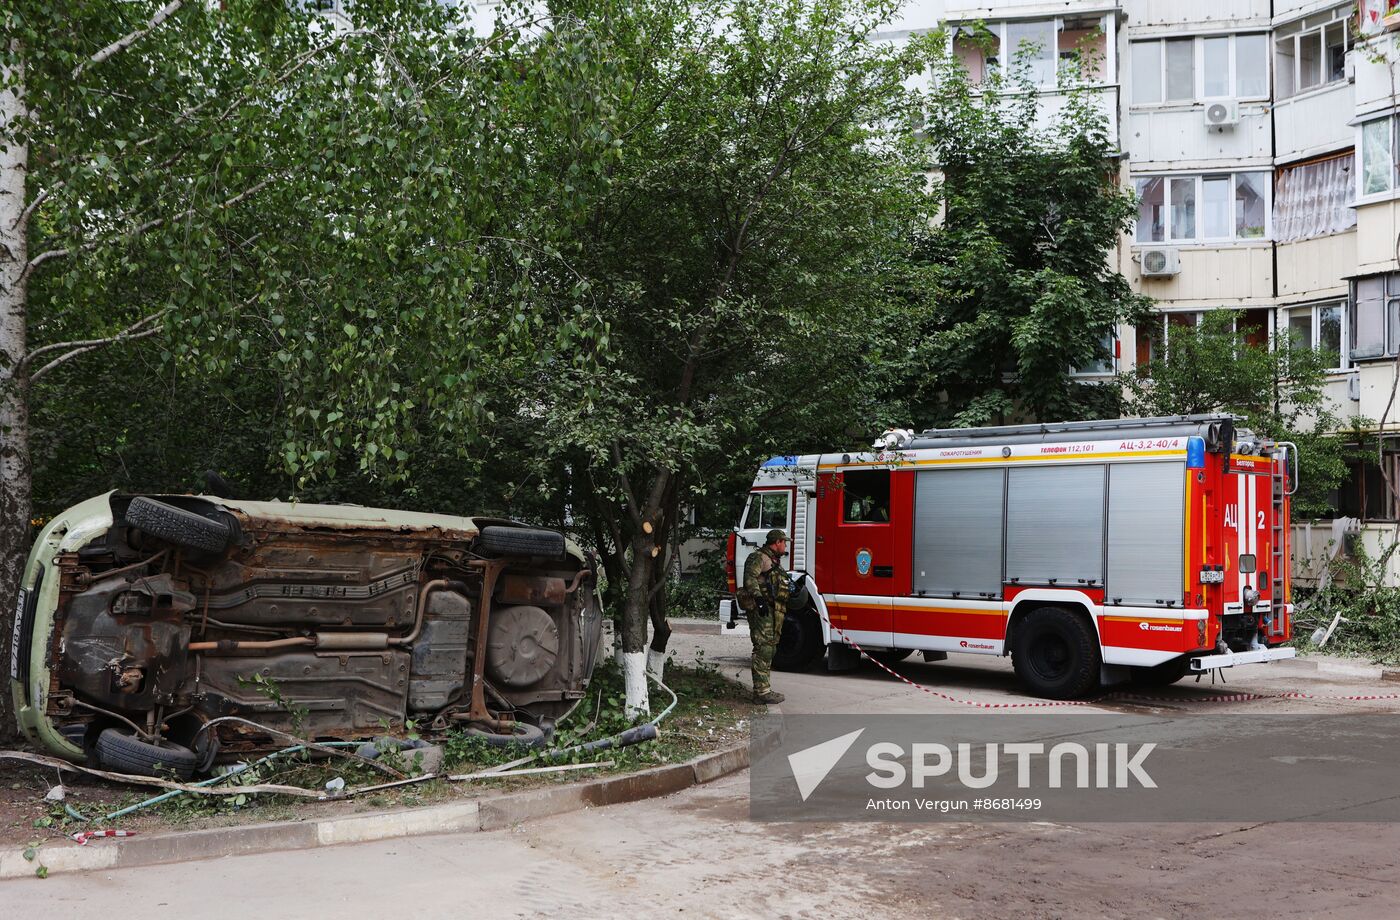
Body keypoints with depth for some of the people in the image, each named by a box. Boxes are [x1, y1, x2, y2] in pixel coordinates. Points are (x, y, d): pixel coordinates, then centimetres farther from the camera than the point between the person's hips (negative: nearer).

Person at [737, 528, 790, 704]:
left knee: (770, 649, 12)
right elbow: (750, 578, -22)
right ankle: (762, 691, -14)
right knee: (763, 649, -13)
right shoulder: (759, 557, -7)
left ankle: (764, 689, 18)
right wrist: (758, 598, -33)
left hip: (775, 611, 11)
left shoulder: (775, 562, 26)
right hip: (761, 610, -11)